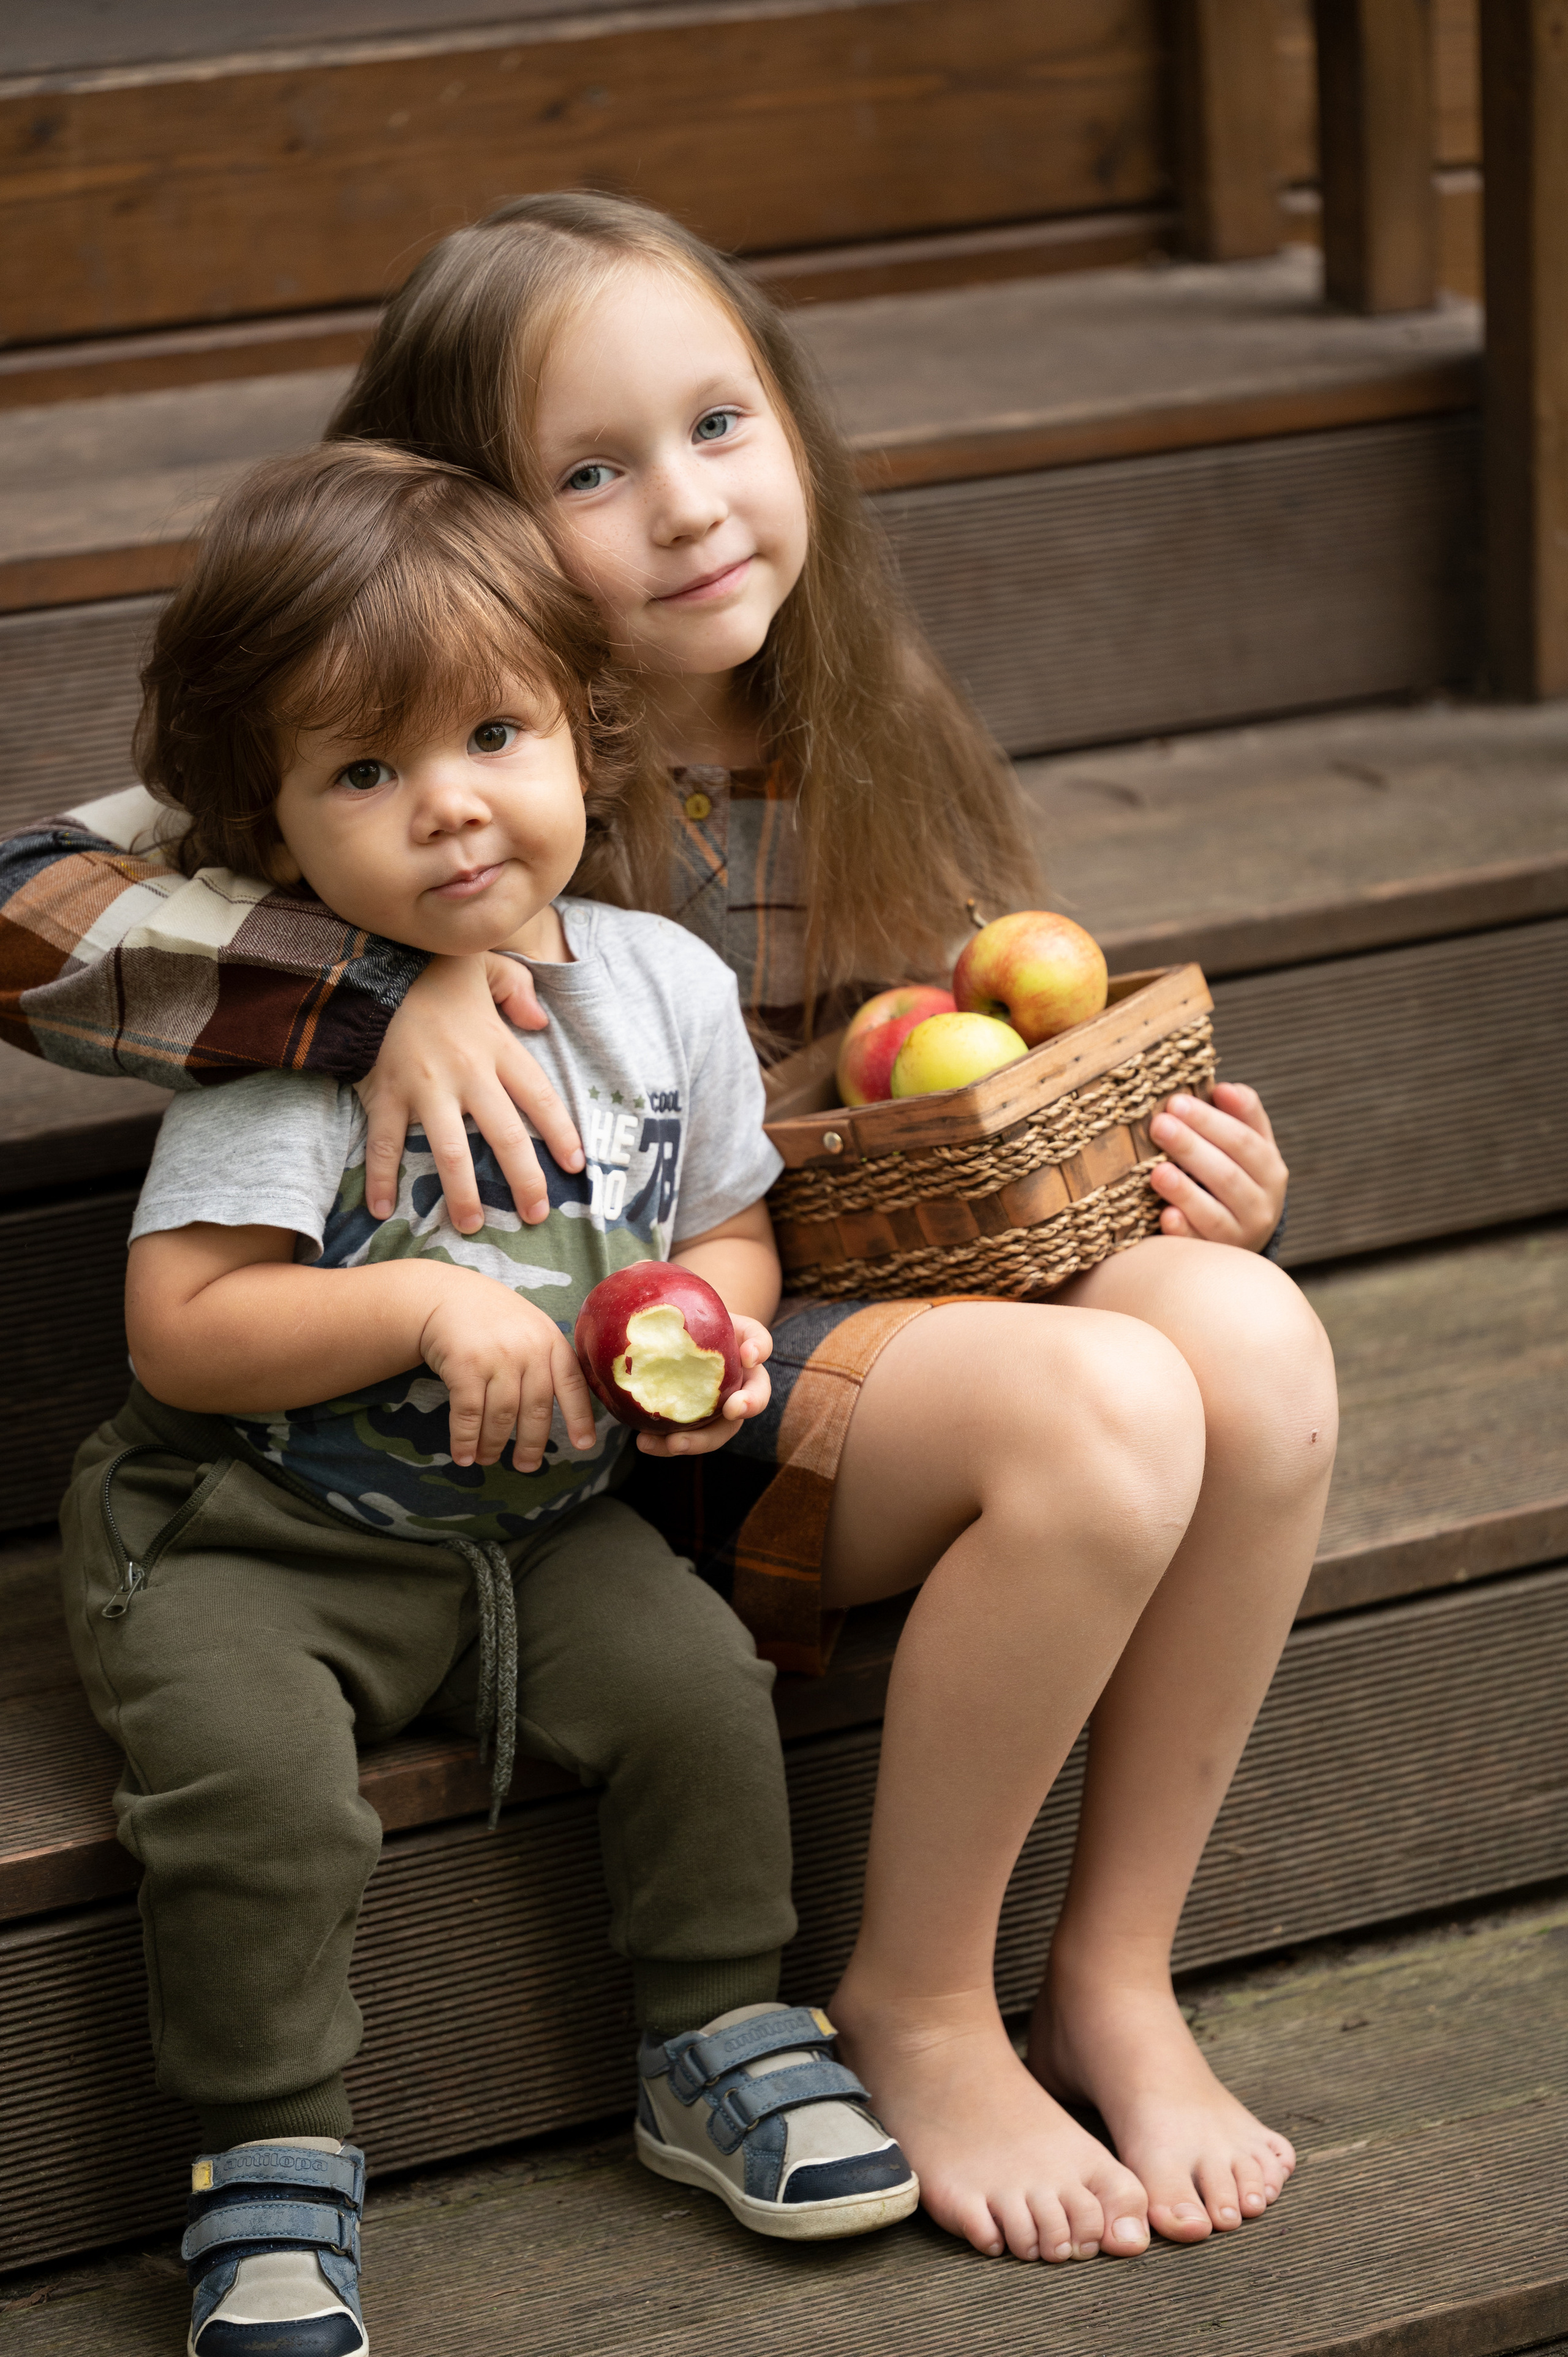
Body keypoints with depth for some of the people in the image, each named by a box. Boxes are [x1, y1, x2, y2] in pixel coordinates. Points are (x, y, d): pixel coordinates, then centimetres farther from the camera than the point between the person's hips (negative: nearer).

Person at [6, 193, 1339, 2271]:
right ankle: (916, 2007, -9)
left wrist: (1168, 1168, -3)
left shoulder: (873, 747, 7)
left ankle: (1118, 1977, -6)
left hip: (906, 1303, 6)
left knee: (1252, 1340, -23)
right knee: (1098, 1407, -30)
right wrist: (388, 999, -33)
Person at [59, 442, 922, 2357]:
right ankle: (272, 2150, -8)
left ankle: (719, 2048, 8)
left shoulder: (661, 986, -1)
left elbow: (732, 1226, 12)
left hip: (539, 1516, 4)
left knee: (697, 1683, -16)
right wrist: (429, 1305, -28)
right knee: (253, 1774, -26)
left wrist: (711, 1324, -11)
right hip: (260, 1531, -4)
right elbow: (179, 1331, -19)